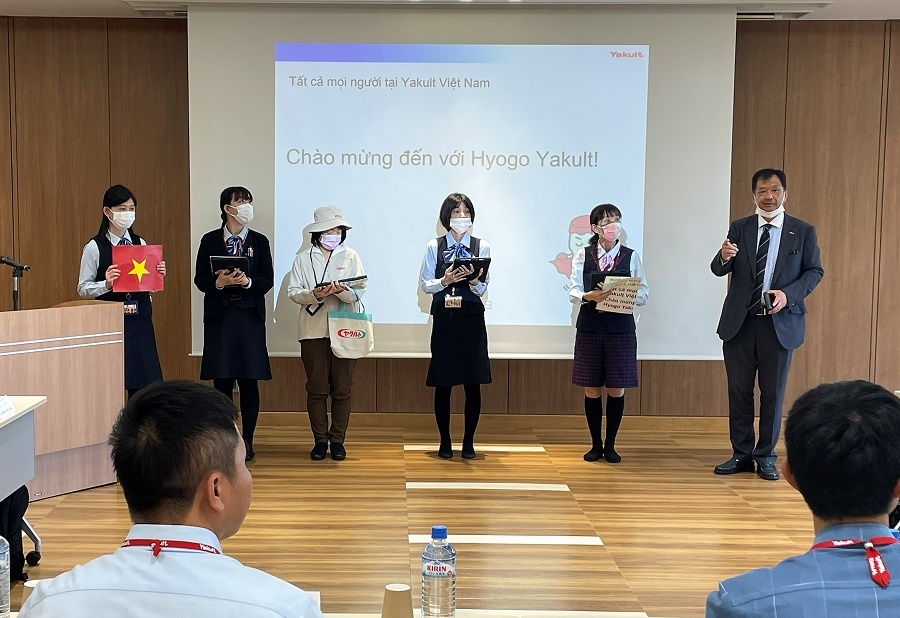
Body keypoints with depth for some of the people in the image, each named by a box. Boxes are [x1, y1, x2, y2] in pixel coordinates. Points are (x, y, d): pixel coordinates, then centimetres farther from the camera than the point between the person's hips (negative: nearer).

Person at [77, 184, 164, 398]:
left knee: (145, 384, 3)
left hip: (140, 319, 4)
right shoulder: (94, 248, -3)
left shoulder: (141, 244, 9)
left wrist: (158, 275, -5)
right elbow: (83, 289, -4)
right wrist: (106, 284, -20)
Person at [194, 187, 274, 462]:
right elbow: (200, 279, 2)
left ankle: (247, 441, 10)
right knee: (221, 381, 2)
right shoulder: (210, 241, 5)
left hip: (250, 317, 1)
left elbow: (268, 279, 2)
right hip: (219, 316, -1)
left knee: (249, 381, 1)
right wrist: (218, 282, -17)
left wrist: (248, 281, -17)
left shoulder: (259, 241, 7)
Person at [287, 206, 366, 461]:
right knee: (316, 388, 2)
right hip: (313, 330, 0)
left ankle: (338, 440, 12)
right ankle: (320, 440, 12)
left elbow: (359, 291, -1)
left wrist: (342, 291, -22)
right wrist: (314, 295, -18)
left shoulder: (350, 256, 7)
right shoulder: (304, 257, 7)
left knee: (342, 389, 2)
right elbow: (293, 292, 0)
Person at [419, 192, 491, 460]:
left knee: (473, 383, 1)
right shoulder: (434, 247, 6)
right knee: (443, 383, 2)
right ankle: (445, 442, 15)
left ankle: (469, 442, 13)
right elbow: (425, 285, 2)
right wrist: (445, 280, -16)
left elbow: (483, 289, 3)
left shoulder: (482, 247, 6)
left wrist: (474, 281, -18)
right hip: (444, 319, 0)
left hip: (472, 319, 1)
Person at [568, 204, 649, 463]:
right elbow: (573, 290, -2)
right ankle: (596, 444, 17)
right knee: (592, 388, 5)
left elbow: (643, 294, 1)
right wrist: (589, 296, -23)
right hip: (590, 325, 0)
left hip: (621, 326, 0)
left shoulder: (631, 256, 3)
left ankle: (610, 445, 15)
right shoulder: (583, 254, 3)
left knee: (617, 388, 2)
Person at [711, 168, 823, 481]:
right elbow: (718, 270, -1)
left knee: (773, 392, 5)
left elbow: (814, 271, 2)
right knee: (739, 390, 6)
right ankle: (741, 454, 17)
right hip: (740, 322, 2)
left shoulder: (803, 231, 3)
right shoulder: (739, 228, 6)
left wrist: (788, 294, -15)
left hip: (780, 323, -1)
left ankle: (766, 457, 16)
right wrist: (724, 257, -25)